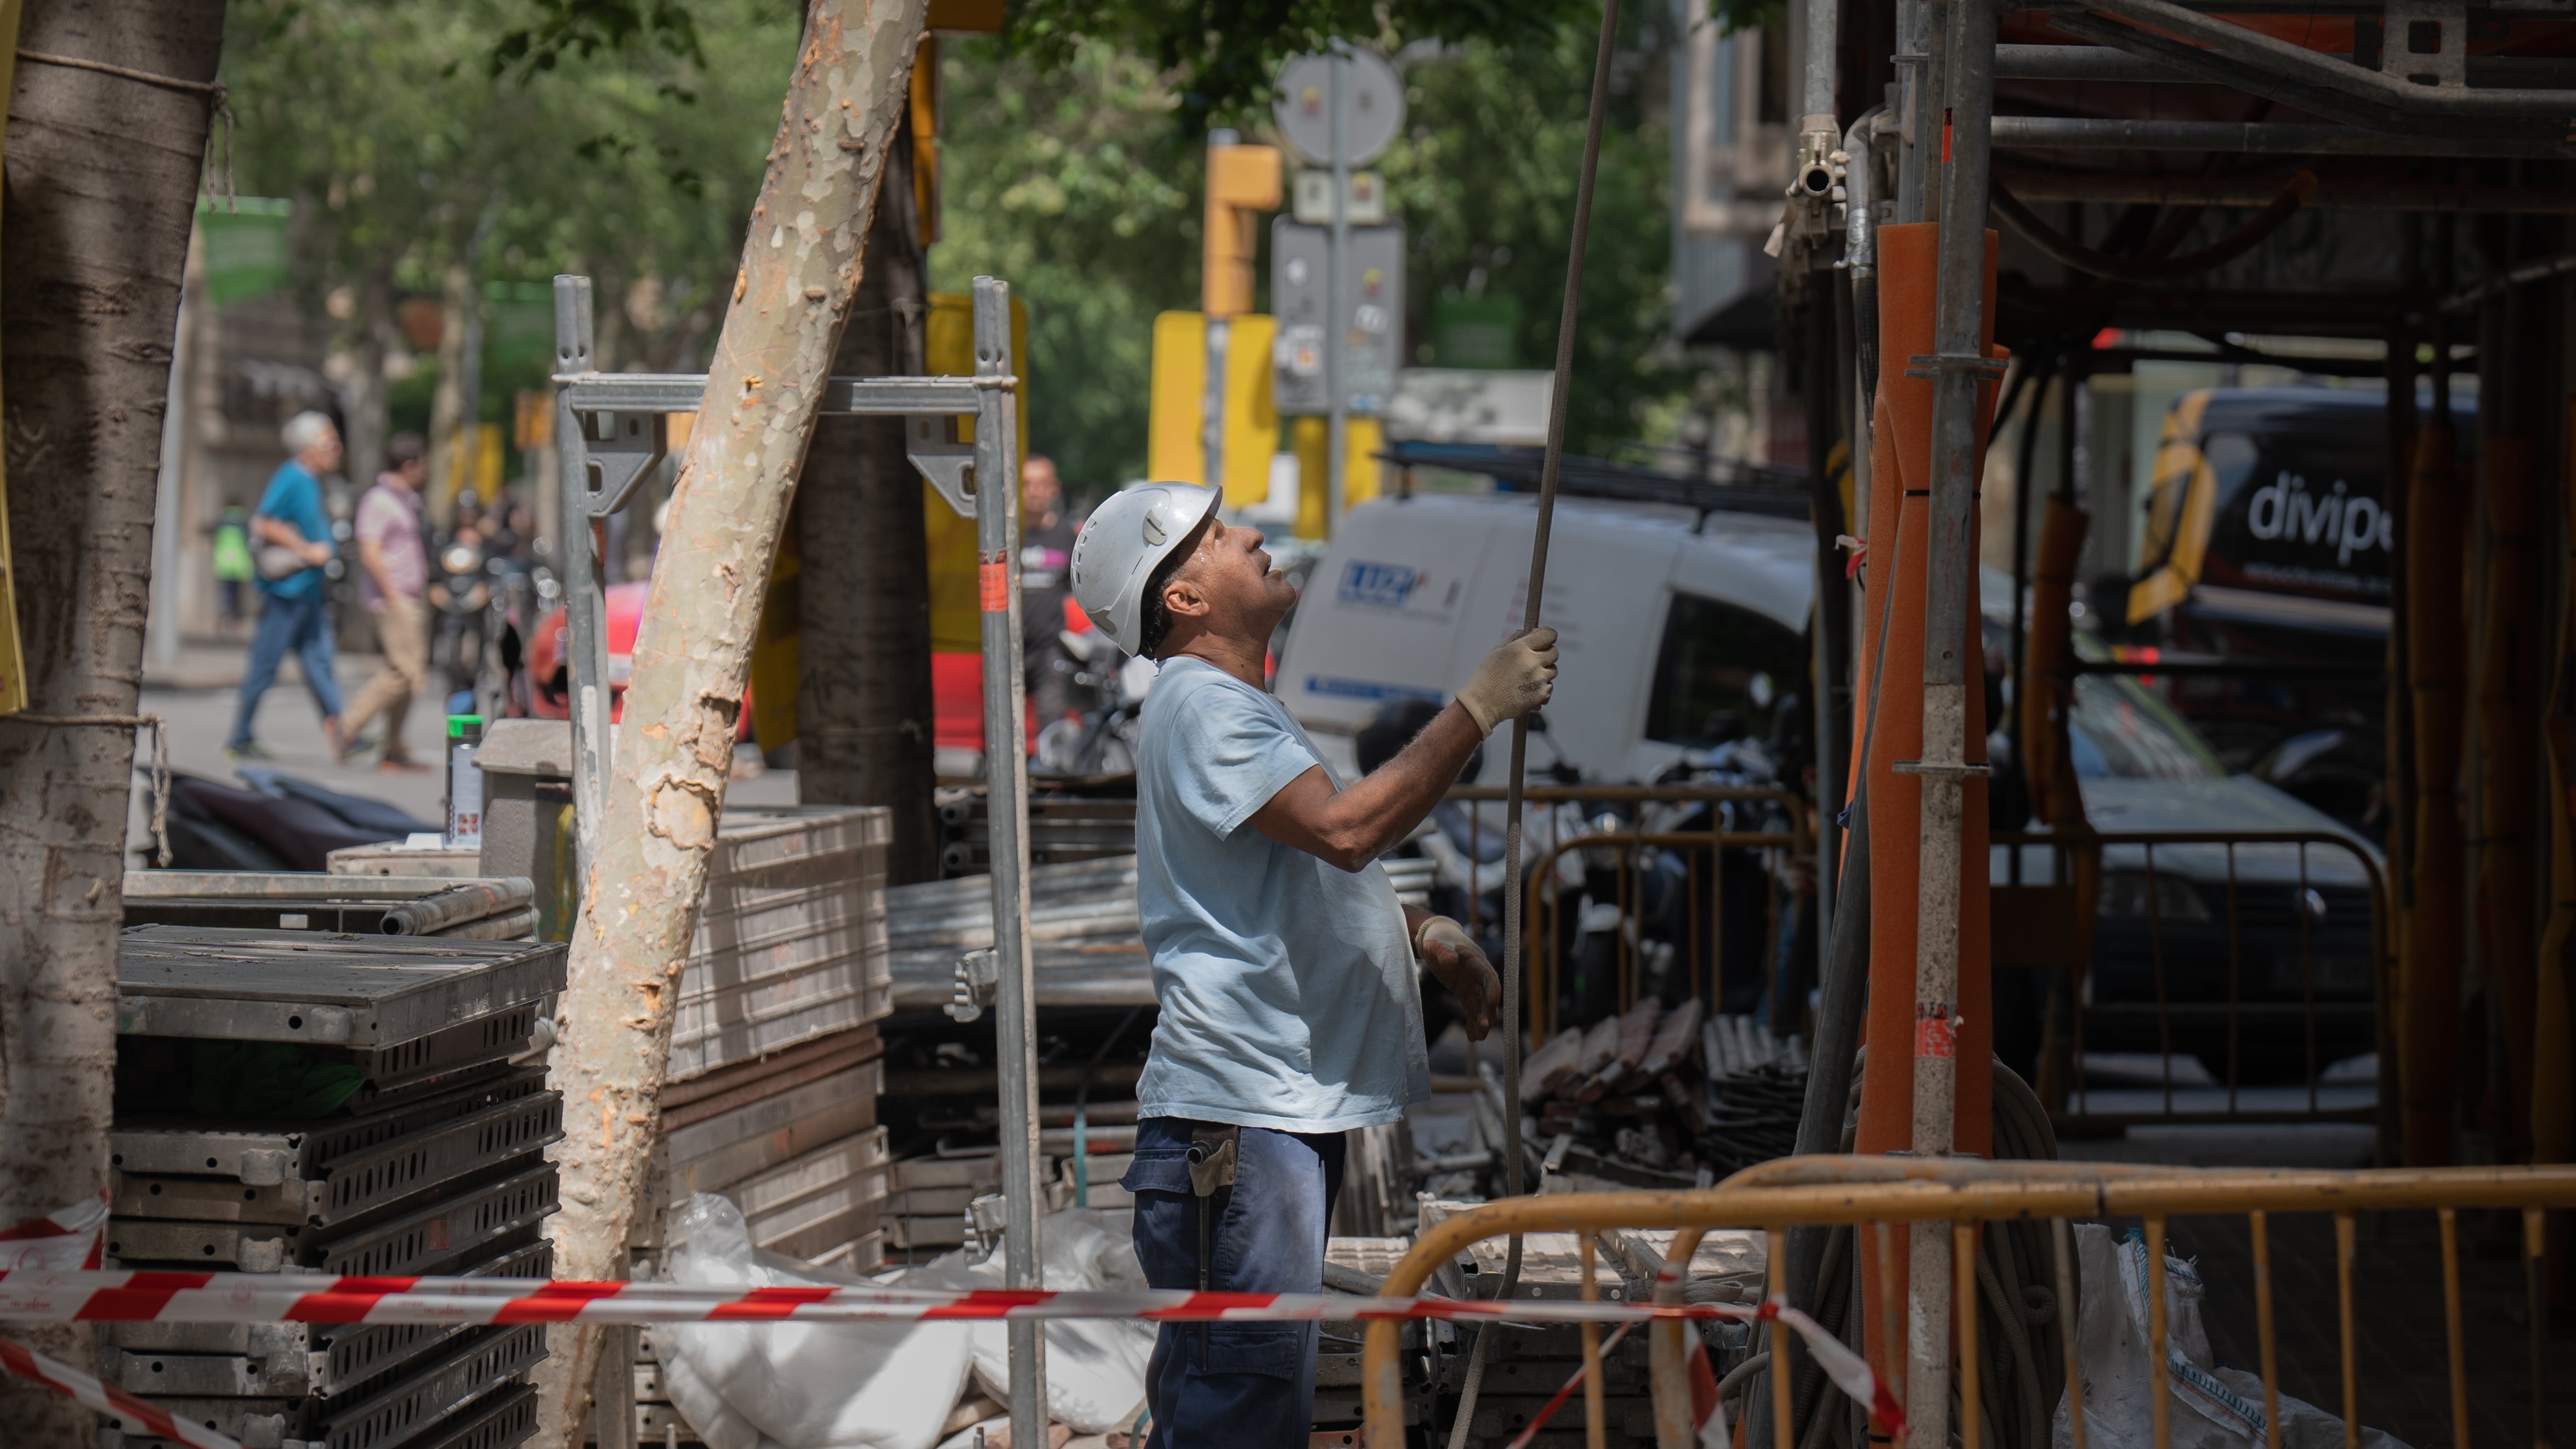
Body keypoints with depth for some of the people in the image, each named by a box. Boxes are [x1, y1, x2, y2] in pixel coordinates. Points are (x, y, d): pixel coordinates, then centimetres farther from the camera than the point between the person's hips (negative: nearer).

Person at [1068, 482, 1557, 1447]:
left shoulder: (1236, 708, 22)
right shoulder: (1199, 704, -12)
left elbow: (1322, 877, 32)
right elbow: (1344, 828, -25)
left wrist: (1431, 938, 16)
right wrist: (1479, 709, -19)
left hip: (1289, 1104, 11)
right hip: (1235, 1112, -11)